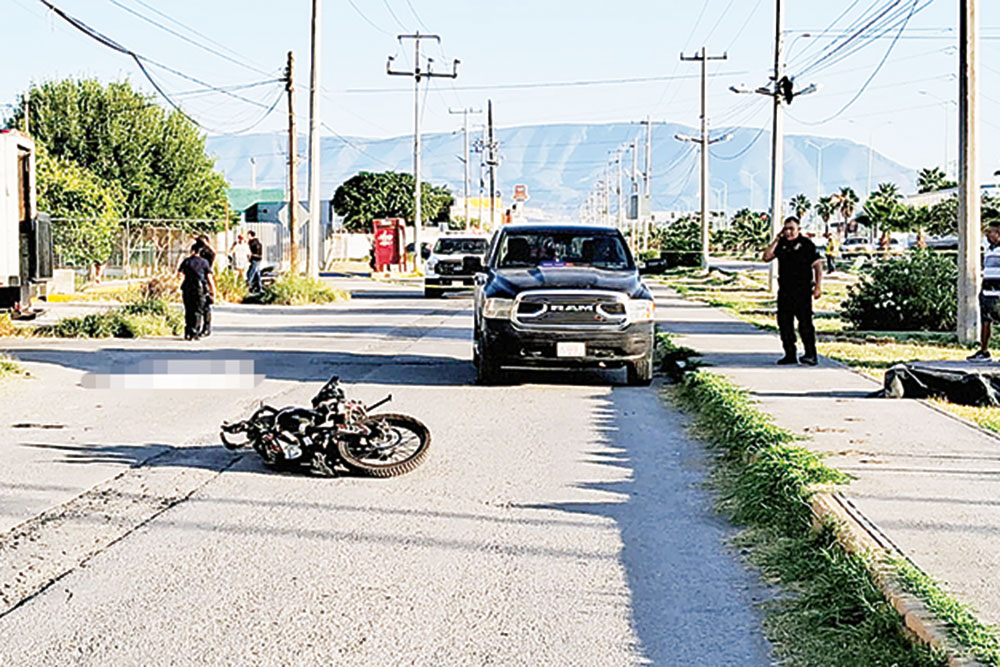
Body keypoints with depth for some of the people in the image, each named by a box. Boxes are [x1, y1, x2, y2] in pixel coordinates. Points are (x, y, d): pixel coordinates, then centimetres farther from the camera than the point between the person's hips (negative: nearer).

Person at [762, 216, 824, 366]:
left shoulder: (807, 244, -1)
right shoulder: (781, 245, 12)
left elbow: (818, 265, -3)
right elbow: (767, 257, 3)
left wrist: (818, 286, -11)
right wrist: (776, 239, 0)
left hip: (802, 291, -5)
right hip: (784, 290, 5)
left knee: (805, 322, -9)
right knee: (784, 322, 5)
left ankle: (811, 355, -7)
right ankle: (790, 354, 13)